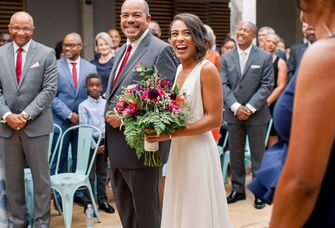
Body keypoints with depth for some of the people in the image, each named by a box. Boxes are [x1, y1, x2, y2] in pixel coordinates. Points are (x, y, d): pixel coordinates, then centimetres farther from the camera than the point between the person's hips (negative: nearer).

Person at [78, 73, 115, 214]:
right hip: (90, 143, -3)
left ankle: (103, 201, 21)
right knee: (89, 175, 2)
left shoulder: (106, 103, 5)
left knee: (102, 174, 12)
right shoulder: (83, 106, -4)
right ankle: (89, 203, 9)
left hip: (104, 142, 3)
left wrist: (106, 144, -4)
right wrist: (95, 146, -10)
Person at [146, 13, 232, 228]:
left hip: (198, 150, -7)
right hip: (178, 150, 7)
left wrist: (171, 133, -21)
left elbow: (214, 119, -16)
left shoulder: (207, 69, -12)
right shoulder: (180, 69, 10)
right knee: (180, 210, 15)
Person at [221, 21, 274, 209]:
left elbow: (266, 86, -7)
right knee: (235, 154, 10)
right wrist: (236, 107, -13)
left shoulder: (265, 57, -2)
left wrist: (250, 108, -15)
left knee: (258, 155, 5)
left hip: (256, 114, -3)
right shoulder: (227, 58, 6)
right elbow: (224, 85, 0)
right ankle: (238, 189, 23)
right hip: (234, 114, 3)